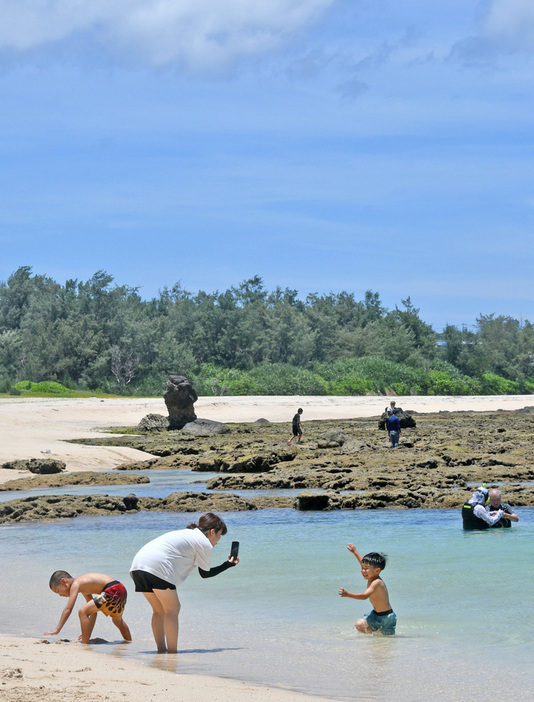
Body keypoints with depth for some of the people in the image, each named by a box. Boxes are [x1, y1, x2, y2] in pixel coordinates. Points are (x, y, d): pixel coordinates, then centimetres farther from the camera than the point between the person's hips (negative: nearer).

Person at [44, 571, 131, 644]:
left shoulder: (75, 584, -5)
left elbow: (68, 609, -14)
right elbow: (93, 612, 27)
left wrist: (57, 629, -14)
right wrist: (87, 634, 28)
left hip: (112, 591, -11)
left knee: (82, 612, -12)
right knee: (117, 620, 37)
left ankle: (85, 644, -10)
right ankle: (129, 642, 57)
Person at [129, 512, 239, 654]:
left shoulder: (187, 534, 30)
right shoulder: (204, 543, 5)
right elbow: (205, 573, 14)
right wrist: (227, 565, 26)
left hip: (138, 564, 9)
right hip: (157, 567, -9)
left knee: (159, 610, 18)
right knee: (172, 609, -1)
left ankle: (161, 650, 17)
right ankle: (172, 652, -5)